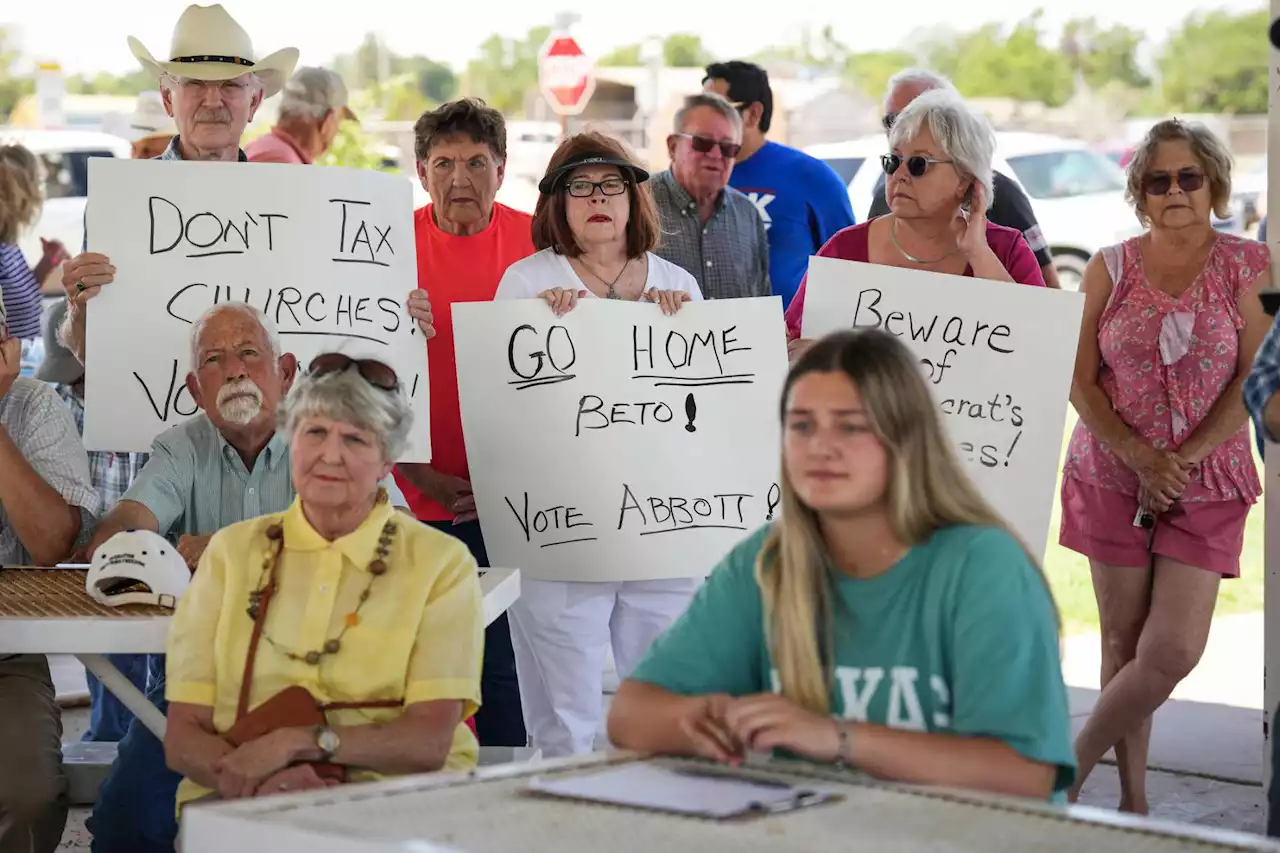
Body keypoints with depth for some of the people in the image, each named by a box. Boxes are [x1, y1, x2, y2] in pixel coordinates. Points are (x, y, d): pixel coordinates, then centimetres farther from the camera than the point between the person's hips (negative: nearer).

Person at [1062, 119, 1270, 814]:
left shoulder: (1247, 266, 0)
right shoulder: (1111, 268, 4)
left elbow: (1253, 384, -4)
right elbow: (1080, 380, 1)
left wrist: (1182, 462, -13)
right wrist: (1140, 458, -13)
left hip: (1208, 485, -1)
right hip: (1111, 476, 1)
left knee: (1174, 651, -10)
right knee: (1124, 642, 3)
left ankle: (1071, 771, 7)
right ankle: (1132, 799, 14)